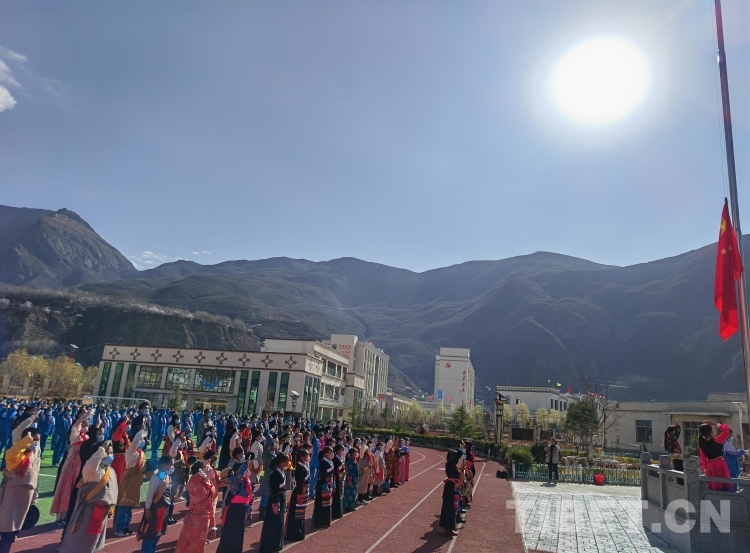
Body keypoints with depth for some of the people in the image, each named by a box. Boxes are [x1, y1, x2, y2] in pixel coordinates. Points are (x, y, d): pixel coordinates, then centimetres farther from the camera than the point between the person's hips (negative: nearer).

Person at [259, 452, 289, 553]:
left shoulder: (281, 473, 5)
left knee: (278, 523, 18)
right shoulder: (276, 474, -22)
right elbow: (274, 491, -22)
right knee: (272, 524, 2)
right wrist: (275, 504, -20)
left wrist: (283, 503, 17)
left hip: (281, 501, 9)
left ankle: (275, 545, 31)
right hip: (275, 501, -9)